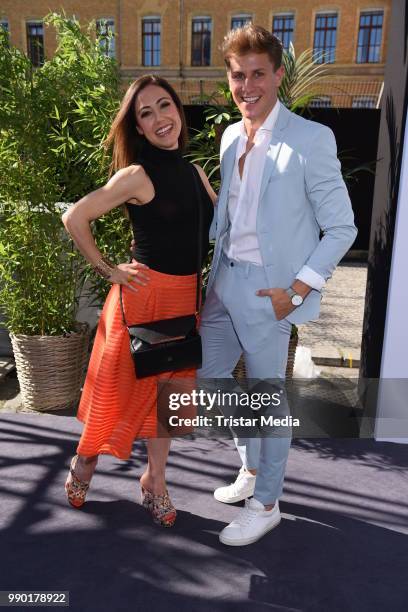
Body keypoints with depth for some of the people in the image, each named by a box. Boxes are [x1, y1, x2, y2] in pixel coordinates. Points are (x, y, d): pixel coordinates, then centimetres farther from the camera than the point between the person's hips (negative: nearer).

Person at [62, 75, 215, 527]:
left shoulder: (193, 172, 8)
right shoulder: (138, 175, -12)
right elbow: (74, 217, -13)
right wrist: (107, 270, -8)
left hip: (186, 297, 6)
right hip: (145, 294, -6)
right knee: (124, 387, 8)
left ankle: (154, 482, 33)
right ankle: (84, 461, 37)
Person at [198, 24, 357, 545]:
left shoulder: (311, 139, -11)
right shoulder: (230, 137, 9)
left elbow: (342, 228, -10)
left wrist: (296, 292, -14)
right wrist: (214, 273, 12)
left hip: (267, 289, -7)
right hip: (224, 281, 7)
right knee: (207, 377, 16)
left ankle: (266, 505, 30)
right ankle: (252, 469, 40)